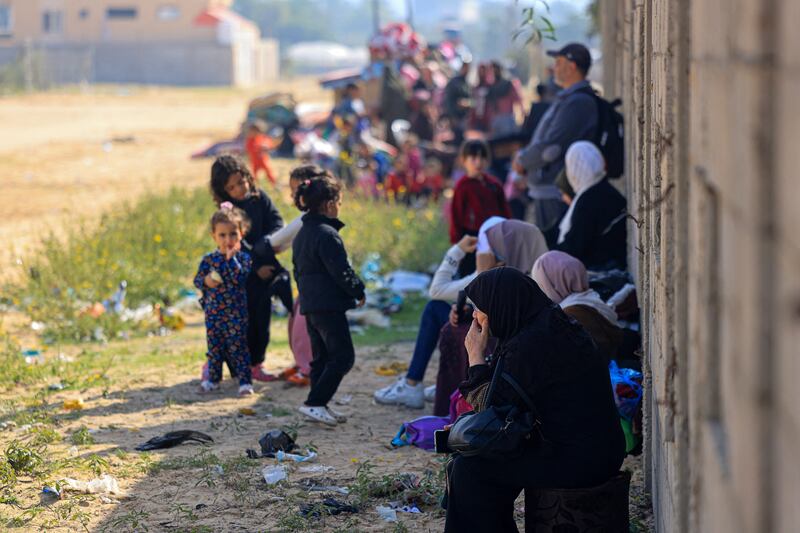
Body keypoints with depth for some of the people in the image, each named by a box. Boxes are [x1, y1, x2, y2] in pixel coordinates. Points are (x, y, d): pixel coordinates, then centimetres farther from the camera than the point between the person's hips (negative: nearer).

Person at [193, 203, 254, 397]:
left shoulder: (243, 258, -4)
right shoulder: (208, 259, 3)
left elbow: (239, 277, -19)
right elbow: (197, 280, 5)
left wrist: (231, 257, -23)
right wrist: (205, 281, -16)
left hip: (236, 313, -3)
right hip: (213, 313, 3)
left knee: (238, 348, -3)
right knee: (214, 347, 11)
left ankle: (245, 381, 2)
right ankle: (213, 378, 24)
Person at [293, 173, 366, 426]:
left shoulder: (302, 234, 15)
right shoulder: (327, 234, -15)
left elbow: (298, 270, 21)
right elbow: (341, 271, -16)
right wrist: (358, 291, -2)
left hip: (310, 304, 10)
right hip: (329, 305, -10)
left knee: (321, 357, 14)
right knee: (342, 357, -7)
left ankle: (320, 406, 14)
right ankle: (314, 403, -11)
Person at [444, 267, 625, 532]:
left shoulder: (531, 344, -20)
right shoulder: (552, 326, 10)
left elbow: (492, 407, -11)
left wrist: (476, 356, -2)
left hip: (574, 459, -10)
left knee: (467, 469, -6)